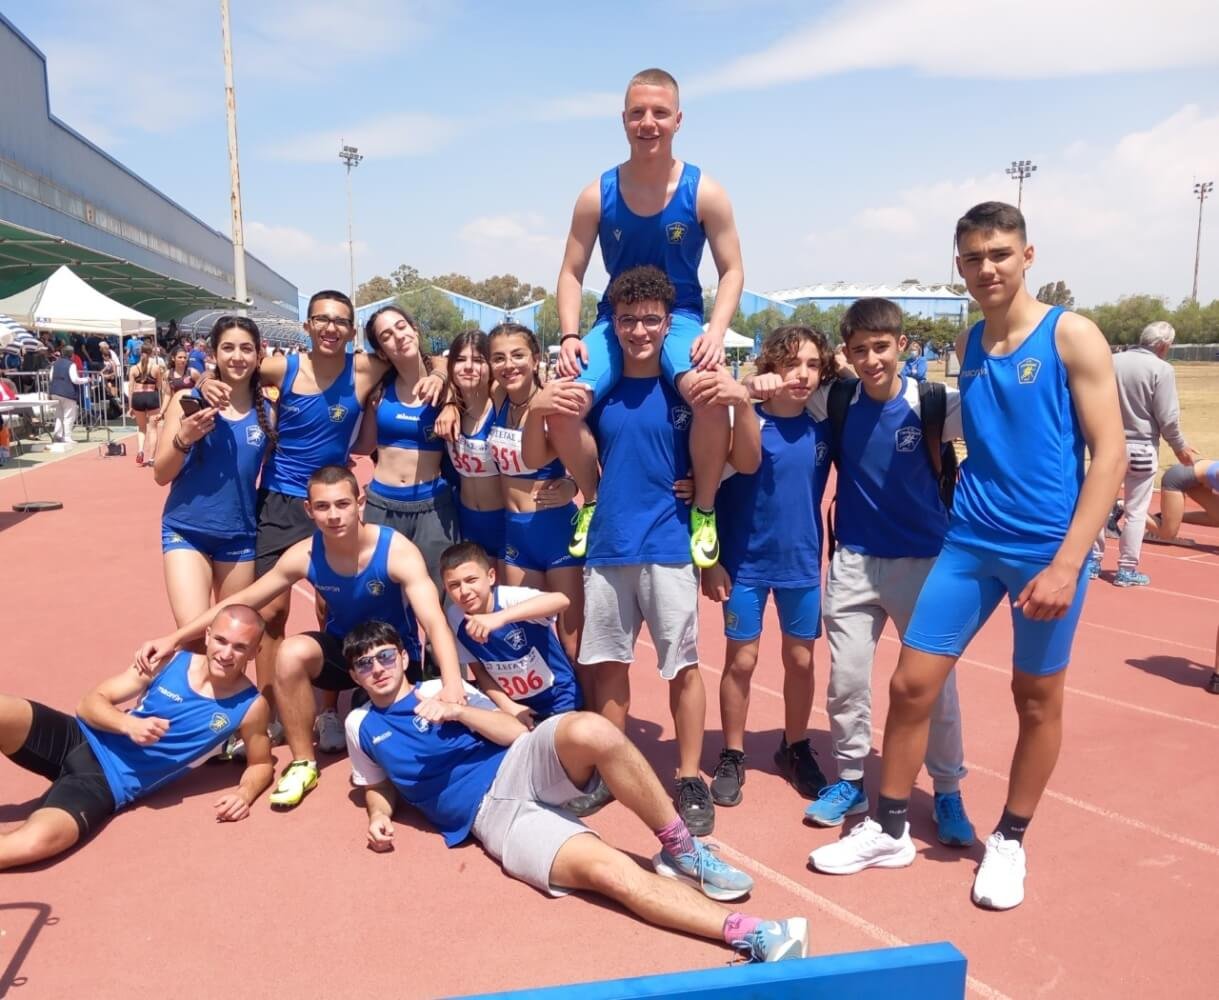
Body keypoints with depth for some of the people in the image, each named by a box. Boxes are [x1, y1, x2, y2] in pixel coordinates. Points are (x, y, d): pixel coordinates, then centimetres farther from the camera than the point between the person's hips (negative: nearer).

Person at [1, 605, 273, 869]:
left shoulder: (250, 706, -6)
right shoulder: (170, 661, -4)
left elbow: (261, 763, 10)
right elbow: (91, 702, 2)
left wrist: (244, 793, -13)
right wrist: (129, 724, -20)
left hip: (111, 782, -2)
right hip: (81, 741, 3)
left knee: (35, 842, -34)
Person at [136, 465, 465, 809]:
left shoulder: (397, 551, -27)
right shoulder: (305, 555, -16)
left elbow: (435, 622, -38)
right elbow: (242, 600, -6)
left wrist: (452, 685, -55)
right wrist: (174, 638, -12)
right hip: (342, 648, 3)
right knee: (290, 654, -30)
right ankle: (304, 763, -8)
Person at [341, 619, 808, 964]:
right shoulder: (361, 726, 16)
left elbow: (517, 732, 7)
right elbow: (377, 786, 28)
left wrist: (458, 711, -9)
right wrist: (379, 817, 4)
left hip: (518, 768, 2)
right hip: (492, 815, -2)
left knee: (590, 731, -36)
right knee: (611, 871, -28)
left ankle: (680, 849, -18)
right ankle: (748, 933, -34)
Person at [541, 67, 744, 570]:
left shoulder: (703, 192, -6)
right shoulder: (597, 195, -4)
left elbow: (732, 271, -2)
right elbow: (571, 272, 1)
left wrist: (716, 332, -20)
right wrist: (570, 335, -15)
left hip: (680, 316, -2)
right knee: (562, 404, -23)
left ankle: (704, 511, -10)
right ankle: (594, 500, 6)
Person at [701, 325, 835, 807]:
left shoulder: (822, 426, -1)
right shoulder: (746, 419, -11)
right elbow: (746, 463, -28)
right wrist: (745, 402, -39)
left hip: (802, 563, 3)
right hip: (746, 561, -3)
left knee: (800, 659, 12)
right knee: (742, 659, 5)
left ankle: (795, 749, 32)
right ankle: (731, 756, 21)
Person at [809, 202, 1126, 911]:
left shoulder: (1072, 336, -7)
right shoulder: (968, 344, 9)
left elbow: (1111, 454, -11)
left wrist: (1066, 563, -18)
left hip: (1046, 550, -4)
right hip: (969, 544, 5)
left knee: (1038, 699, 10)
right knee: (912, 684, 3)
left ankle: (1009, 842, 29)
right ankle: (890, 829, 20)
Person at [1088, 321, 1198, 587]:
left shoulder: (1112, 362, 1)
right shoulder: (1161, 369, -12)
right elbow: (1167, 418, -10)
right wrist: (1180, 448, 4)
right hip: (1141, 448, -4)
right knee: (1136, 511, 5)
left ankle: (1093, 561, 19)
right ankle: (1127, 570, 10)